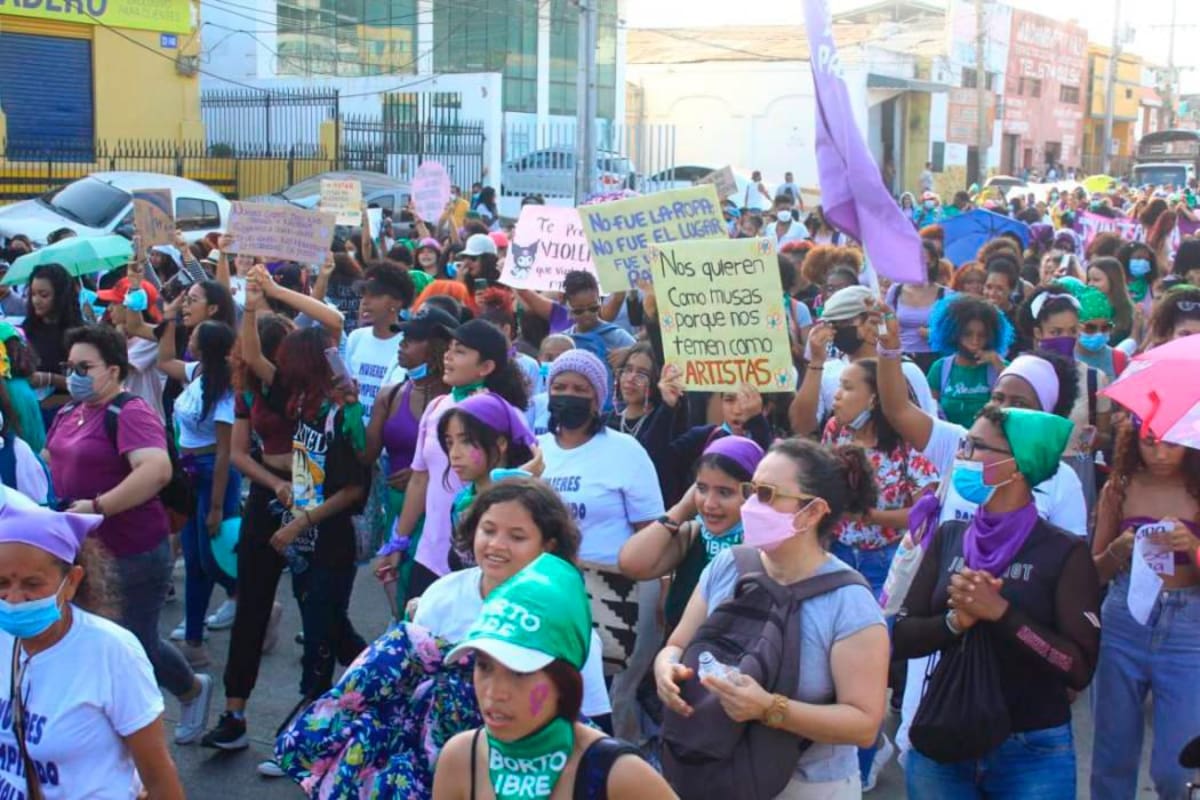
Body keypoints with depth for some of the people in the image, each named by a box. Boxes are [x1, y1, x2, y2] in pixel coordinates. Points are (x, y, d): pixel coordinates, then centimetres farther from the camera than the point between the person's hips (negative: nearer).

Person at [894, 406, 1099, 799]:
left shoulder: (1065, 551, -10)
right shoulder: (949, 537, 2)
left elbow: (1079, 667, -16)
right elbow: (903, 637, 0)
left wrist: (999, 612, -22)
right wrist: (955, 621, -17)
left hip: (1033, 752, -3)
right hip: (941, 742, 4)